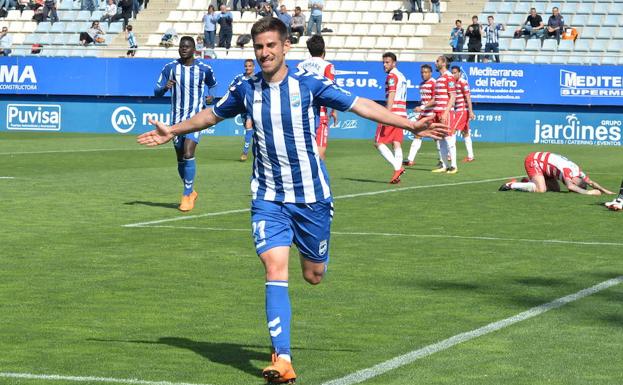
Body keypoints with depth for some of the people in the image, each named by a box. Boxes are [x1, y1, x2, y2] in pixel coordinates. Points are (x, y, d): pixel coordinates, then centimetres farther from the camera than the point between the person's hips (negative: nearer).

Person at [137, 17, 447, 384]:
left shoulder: (308, 84, -8)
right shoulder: (246, 90, 1)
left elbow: (361, 105, -7)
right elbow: (212, 115, 21)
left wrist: (409, 124, -12)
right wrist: (173, 132, 27)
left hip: (311, 195, -1)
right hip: (268, 198, 1)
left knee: (314, 276, 7)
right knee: (275, 268, -15)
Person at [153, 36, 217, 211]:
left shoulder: (204, 69, 0)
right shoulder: (170, 68, 1)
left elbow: (213, 85, 21)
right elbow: (156, 92, 0)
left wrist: (211, 96, 1)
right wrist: (165, 87, -21)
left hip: (196, 117, -3)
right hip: (177, 118, 3)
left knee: (188, 153, -21)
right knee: (180, 159, 10)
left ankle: (187, 195, -13)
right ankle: (190, 192, 32)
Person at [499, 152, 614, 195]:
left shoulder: (578, 171, -7)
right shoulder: (567, 170, -32)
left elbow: (591, 182, 2)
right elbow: (570, 186, -48)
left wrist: (604, 191, -8)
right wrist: (587, 192, -47)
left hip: (540, 161, 9)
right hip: (533, 160, -9)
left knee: (556, 189, 5)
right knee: (541, 189, -23)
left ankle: (528, 182, 17)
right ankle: (512, 185, -8)